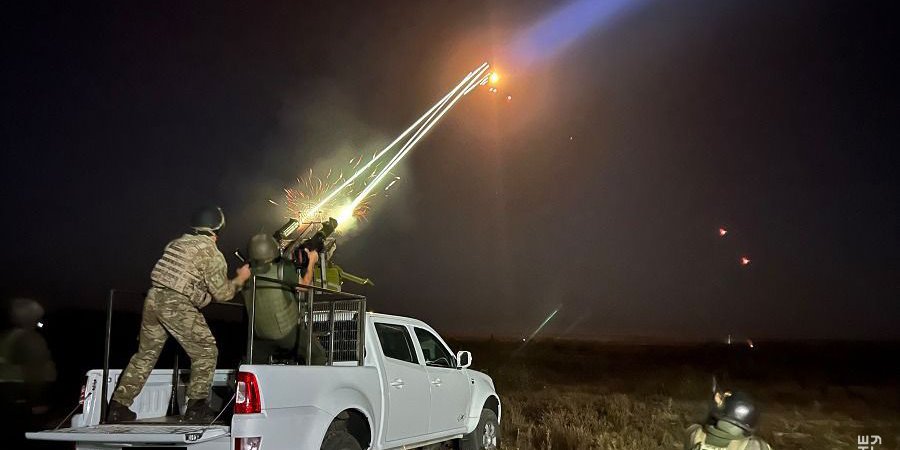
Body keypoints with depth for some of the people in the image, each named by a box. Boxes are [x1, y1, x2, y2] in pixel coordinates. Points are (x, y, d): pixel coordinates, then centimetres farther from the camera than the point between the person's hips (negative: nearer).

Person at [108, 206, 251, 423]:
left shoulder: (177, 243, 18)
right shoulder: (212, 253, -4)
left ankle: (119, 407, 21)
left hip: (153, 297, 8)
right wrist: (240, 280, 13)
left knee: (146, 354, 18)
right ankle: (196, 407, 1)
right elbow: (221, 293, -4)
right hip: (178, 306, -8)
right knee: (206, 352, 4)